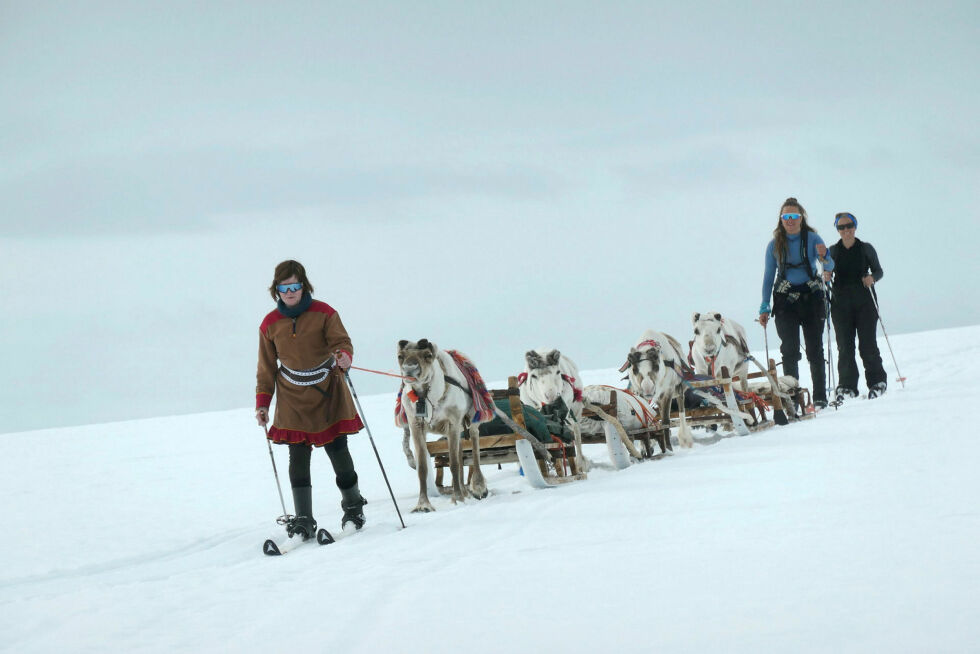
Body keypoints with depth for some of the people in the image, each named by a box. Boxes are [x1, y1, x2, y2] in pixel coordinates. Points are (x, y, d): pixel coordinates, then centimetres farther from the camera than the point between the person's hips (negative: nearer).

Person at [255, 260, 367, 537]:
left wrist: (344, 355, -34)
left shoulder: (323, 313, -5)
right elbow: (266, 368, 9)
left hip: (328, 395, -1)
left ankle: (353, 506, 24)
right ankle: (303, 520, -3)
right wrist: (262, 403, 4)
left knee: (338, 452, 2)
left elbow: (341, 341, -10)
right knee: (298, 458, -6)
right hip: (293, 400, 1)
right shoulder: (270, 324, 1)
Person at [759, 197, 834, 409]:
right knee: (790, 349, -7)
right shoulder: (774, 245, 4)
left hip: (811, 298, -1)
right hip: (785, 302, 1)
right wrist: (764, 307, 5)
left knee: (815, 348, 1)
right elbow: (769, 276, 9)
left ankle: (820, 397, 6)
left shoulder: (812, 239, 0)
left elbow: (829, 266, -9)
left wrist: (825, 257, -33)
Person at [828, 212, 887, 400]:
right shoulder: (832, 251, 8)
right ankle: (847, 386, 4)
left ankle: (877, 382, 8)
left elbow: (879, 271, 8)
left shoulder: (866, 249, 4)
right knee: (845, 347, -1)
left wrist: (872, 277, -13)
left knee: (868, 345, -4)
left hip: (865, 302, -2)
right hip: (841, 305, 2)